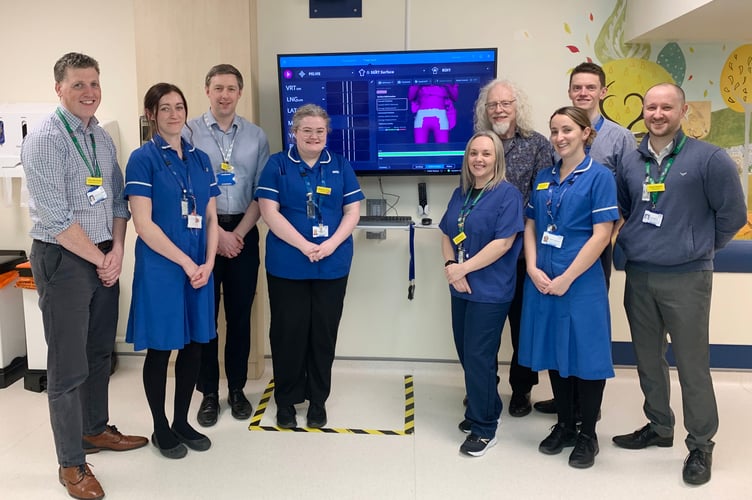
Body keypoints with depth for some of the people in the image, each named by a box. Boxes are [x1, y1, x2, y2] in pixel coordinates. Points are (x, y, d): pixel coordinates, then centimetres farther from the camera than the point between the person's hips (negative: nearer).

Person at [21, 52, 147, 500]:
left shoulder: (102, 138, 9)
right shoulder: (45, 139, -13)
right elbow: (55, 218, -18)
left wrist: (117, 252, -3)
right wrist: (100, 259, -10)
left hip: (105, 257, 7)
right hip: (63, 261, -7)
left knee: (101, 352, 18)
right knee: (69, 366, 2)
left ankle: (96, 430, 37)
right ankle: (71, 463, 16)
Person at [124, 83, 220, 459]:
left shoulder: (200, 158, 10)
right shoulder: (143, 158, -6)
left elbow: (211, 217, 10)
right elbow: (143, 223, -13)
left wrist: (207, 262, -4)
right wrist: (186, 262, -13)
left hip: (200, 266, 5)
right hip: (160, 266, -5)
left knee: (194, 345, 10)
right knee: (160, 348, 6)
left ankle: (182, 421, 28)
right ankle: (160, 429, 23)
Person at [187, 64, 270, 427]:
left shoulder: (256, 136, 6)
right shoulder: (189, 132, -2)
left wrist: (239, 233, -7)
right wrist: (217, 233, -10)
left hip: (244, 233, 2)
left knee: (240, 313, 9)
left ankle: (237, 388, 23)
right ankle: (208, 392, 19)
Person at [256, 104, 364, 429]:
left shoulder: (341, 166, 9)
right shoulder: (277, 164, 1)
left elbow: (352, 212, 4)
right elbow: (269, 212, -7)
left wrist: (331, 244, -13)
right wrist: (305, 246, -16)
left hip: (333, 266, 2)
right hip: (287, 265, -2)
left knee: (324, 333, 9)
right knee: (288, 333, 5)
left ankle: (318, 400, 25)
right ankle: (286, 400, 22)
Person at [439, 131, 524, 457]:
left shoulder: (507, 194, -10)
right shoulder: (460, 194, 11)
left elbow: (503, 242, -18)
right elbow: (447, 235, 11)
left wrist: (464, 268, -17)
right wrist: (450, 266, -8)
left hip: (490, 292, -7)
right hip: (461, 289, 7)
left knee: (478, 357, -2)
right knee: (467, 354, 14)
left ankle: (484, 428, 14)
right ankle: (485, 409, 34)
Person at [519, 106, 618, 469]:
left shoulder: (599, 176, -6)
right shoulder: (544, 177, 10)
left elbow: (601, 235, -12)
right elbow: (531, 225, 11)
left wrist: (566, 278, -15)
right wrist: (532, 268, -5)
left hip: (581, 282, -5)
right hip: (542, 280, 5)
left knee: (585, 355, 4)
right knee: (554, 353, 13)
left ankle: (588, 435, 21)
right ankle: (564, 425, 30)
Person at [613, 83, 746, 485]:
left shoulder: (709, 159, -7)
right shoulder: (630, 163, 7)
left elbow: (732, 215, -2)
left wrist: (699, 247, 5)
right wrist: (631, 243, 10)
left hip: (686, 277, -5)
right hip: (638, 276, 5)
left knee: (692, 364, 2)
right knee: (648, 359, 15)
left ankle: (701, 445, 19)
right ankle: (658, 427, 32)